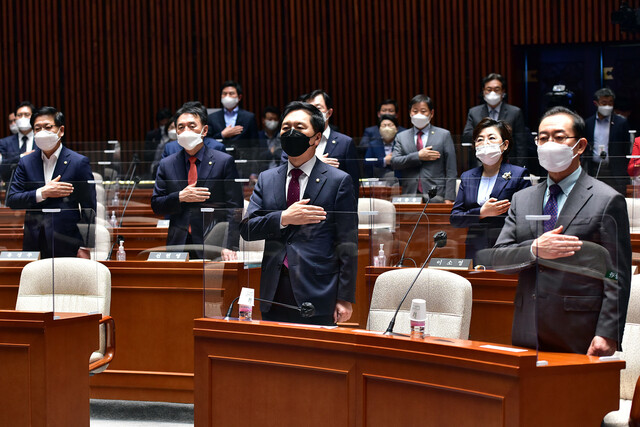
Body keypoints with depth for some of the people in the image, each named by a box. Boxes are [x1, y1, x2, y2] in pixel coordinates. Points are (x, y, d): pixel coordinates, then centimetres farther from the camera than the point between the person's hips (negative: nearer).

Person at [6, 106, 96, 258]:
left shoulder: (79, 162, 1)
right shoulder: (26, 163, 11)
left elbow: (89, 208, 0)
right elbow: (11, 200, 4)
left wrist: (85, 247, -6)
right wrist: (42, 193, -12)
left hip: (67, 245, -3)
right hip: (34, 244, 3)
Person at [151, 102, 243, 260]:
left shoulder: (224, 162, 2)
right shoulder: (166, 165, 11)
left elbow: (234, 209, -2)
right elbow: (156, 205, 10)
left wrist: (229, 246, -12)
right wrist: (180, 197, -10)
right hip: (178, 246, 2)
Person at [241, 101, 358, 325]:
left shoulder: (339, 181, 2)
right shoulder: (266, 179, 15)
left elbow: (347, 244, -1)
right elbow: (246, 228, 5)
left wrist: (345, 298, -7)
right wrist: (283, 218, -13)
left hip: (316, 297, -3)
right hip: (274, 295, 4)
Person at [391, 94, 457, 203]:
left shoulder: (444, 135, 10)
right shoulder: (401, 137, 16)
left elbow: (451, 171, 4)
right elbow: (394, 162, 2)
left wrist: (449, 199, -5)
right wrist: (418, 156, -9)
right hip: (410, 195, 1)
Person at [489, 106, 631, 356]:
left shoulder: (608, 201, 0)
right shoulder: (522, 200, 16)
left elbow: (617, 278, -5)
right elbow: (497, 258, 9)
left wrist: (607, 335, -14)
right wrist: (534, 250, -11)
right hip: (528, 335, 4)